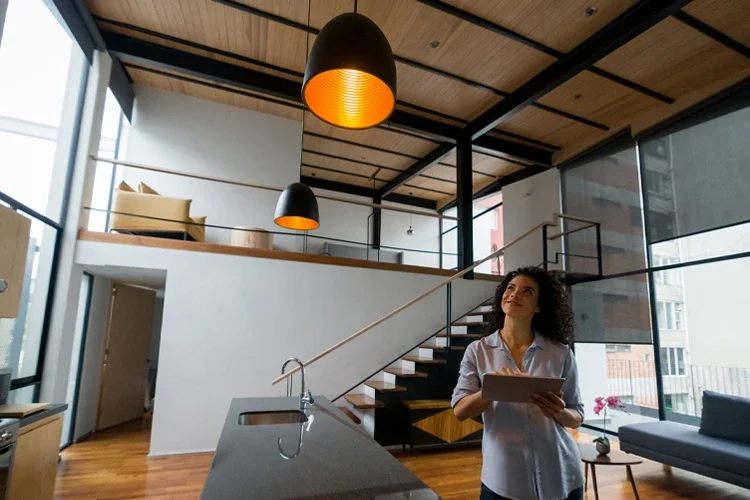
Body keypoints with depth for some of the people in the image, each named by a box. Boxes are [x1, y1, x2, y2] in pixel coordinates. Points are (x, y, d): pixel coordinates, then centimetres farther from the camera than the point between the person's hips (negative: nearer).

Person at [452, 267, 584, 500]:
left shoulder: (561, 352, -3)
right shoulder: (477, 351, -4)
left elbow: (577, 416, 4)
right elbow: (460, 410, -10)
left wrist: (560, 413, -18)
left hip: (560, 479, 1)